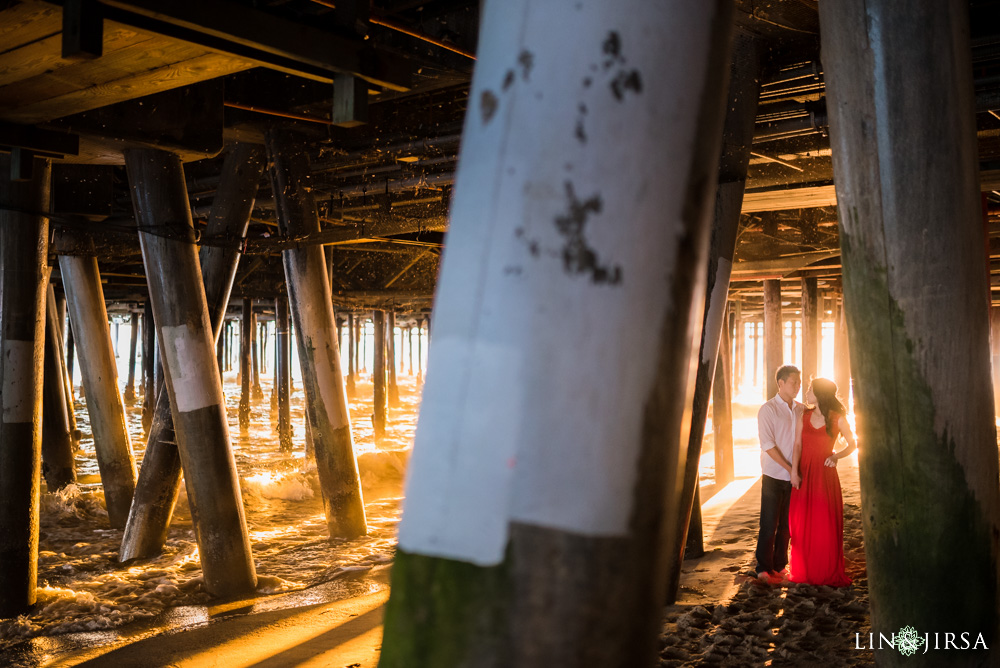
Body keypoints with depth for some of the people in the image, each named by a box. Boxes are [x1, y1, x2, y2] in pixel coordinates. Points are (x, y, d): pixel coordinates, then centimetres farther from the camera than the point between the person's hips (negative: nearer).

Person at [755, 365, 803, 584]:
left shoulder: (801, 410, 8)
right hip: (774, 476, -4)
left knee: (786, 524, 9)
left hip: (794, 476, 4)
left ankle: (780, 565, 21)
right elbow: (767, 445, -11)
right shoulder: (768, 410, -6)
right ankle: (764, 568, 10)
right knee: (769, 524, 0)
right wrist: (789, 468, -14)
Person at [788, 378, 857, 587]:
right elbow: (797, 445, 1)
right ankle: (804, 570, 16)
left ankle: (828, 572, 13)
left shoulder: (837, 419, -3)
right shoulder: (804, 416, 6)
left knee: (825, 524, 0)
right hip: (804, 475, 3)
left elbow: (852, 444, 2)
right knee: (802, 524, 5)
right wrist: (794, 471, -10)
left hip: (824, 475, -3)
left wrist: (836, 456, -16)